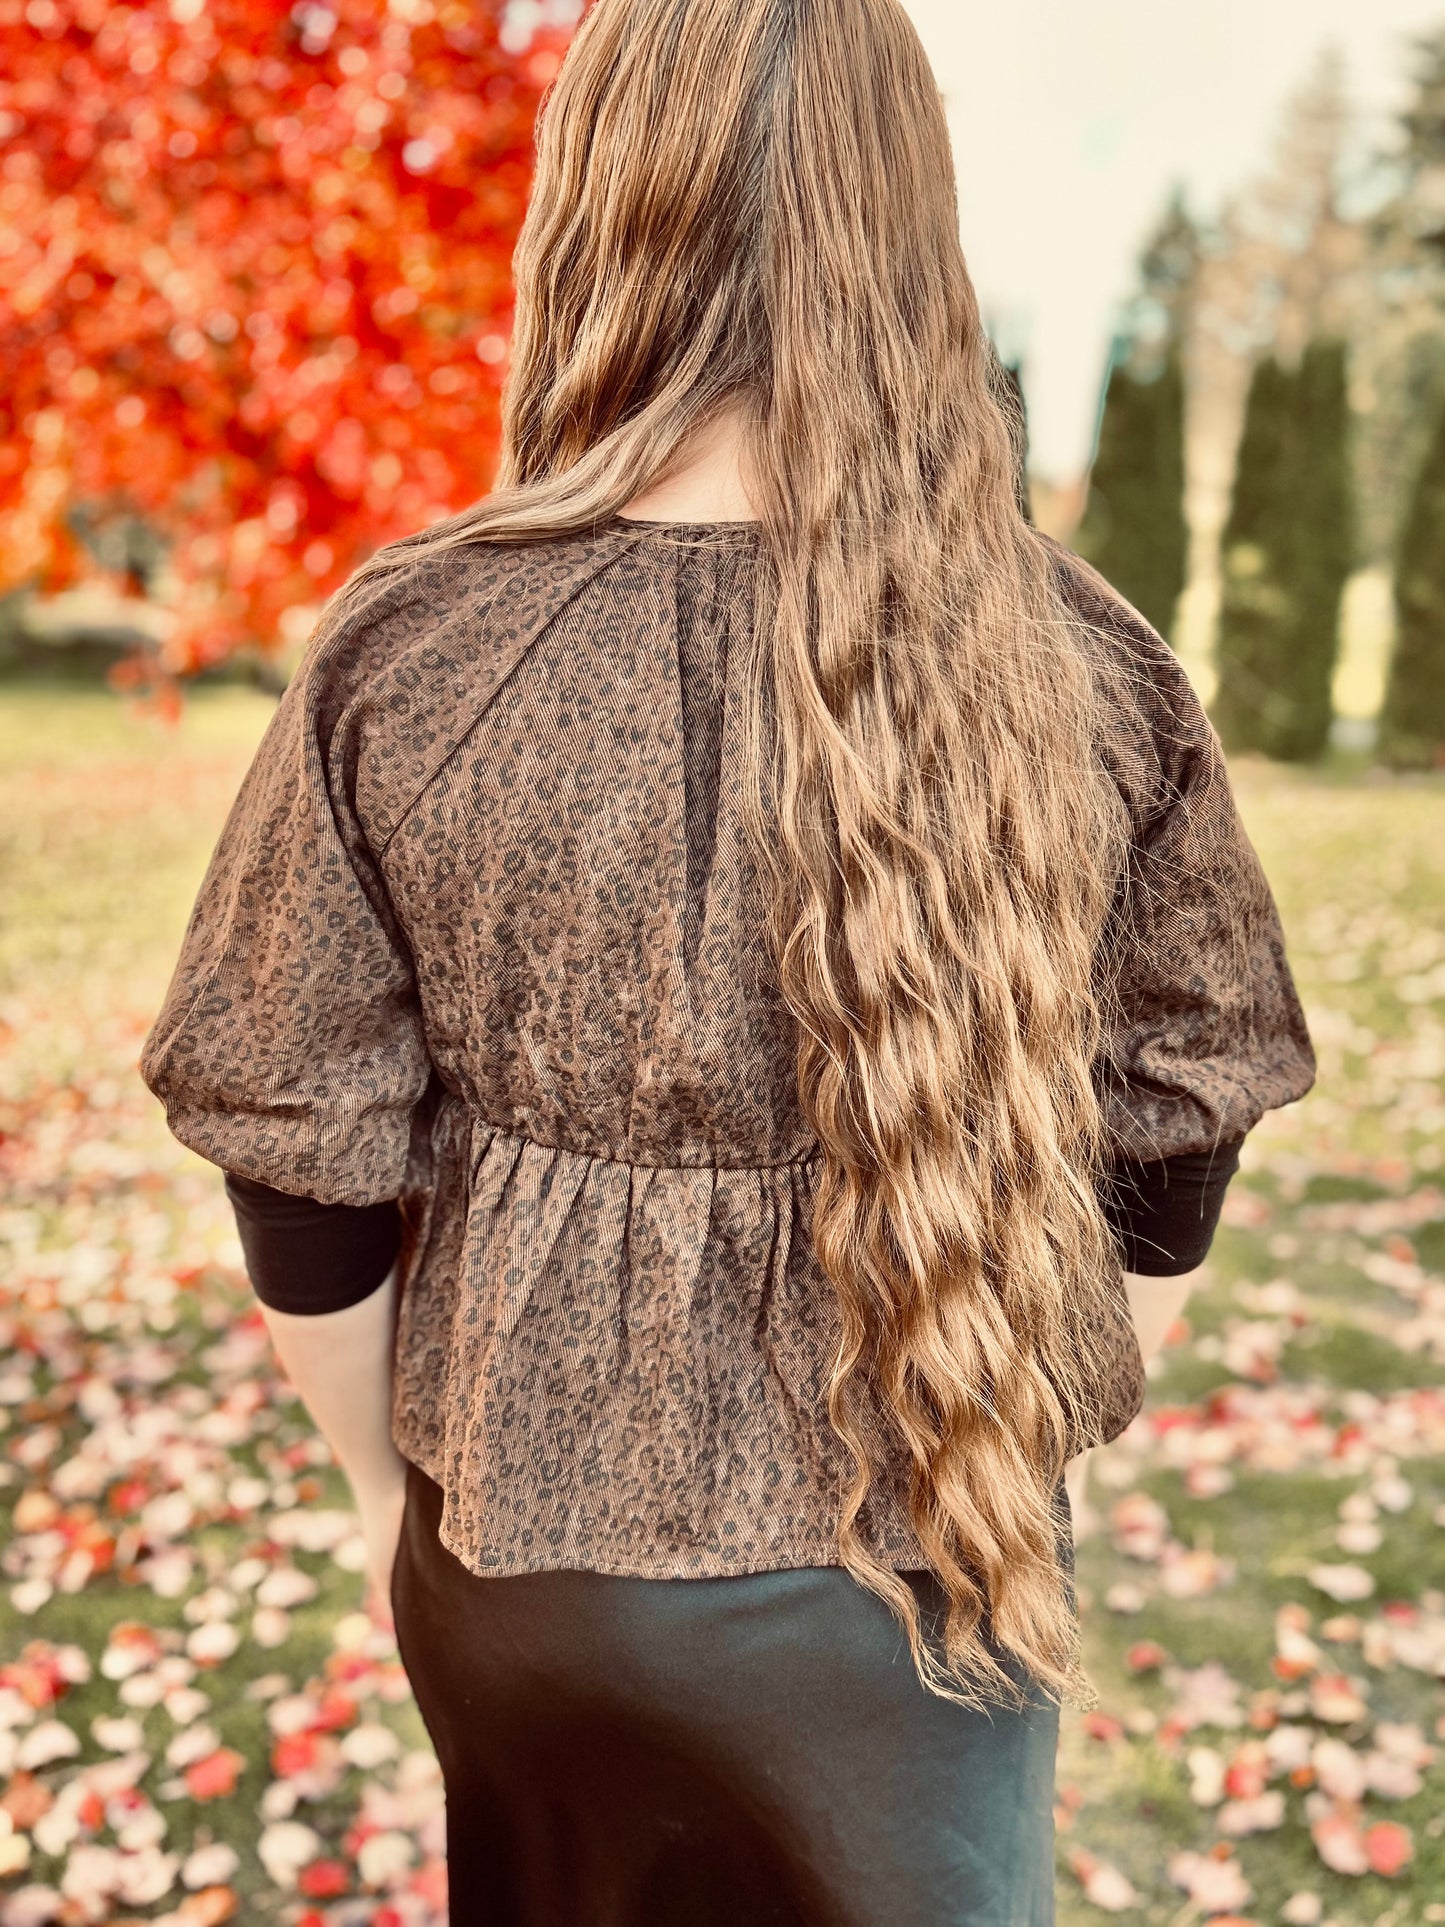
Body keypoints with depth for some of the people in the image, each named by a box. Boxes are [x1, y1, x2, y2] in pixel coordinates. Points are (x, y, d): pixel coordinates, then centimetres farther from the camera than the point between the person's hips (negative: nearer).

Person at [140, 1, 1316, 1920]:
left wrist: (391, 1483, 9)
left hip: (523, 1552, 1)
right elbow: (1166, 1162, -3)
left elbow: (303, 1175, -9)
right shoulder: (1087, 672, -13)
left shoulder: (407, 650, -16)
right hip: (921, 1558, 0)